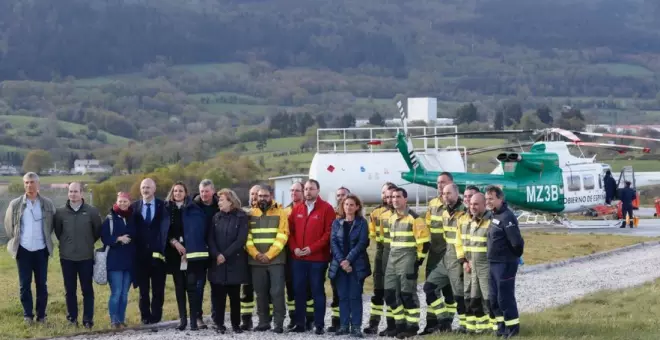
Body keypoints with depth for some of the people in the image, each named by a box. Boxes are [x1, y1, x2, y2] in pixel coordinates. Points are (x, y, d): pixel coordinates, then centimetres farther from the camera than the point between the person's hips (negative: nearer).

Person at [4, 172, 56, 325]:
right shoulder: (15, 204, -2)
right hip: (23, 250, 0)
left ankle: (41, 315, 13)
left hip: (41, 250, 0)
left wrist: (46, 239, 9)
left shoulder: (47, 203, -1)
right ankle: (27, 315, 12)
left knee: (41, 284, 5)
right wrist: (15, 241, 8)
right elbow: (8, 225, 9)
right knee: (24, 284, 4)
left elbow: (52, 224, 10)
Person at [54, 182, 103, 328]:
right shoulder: (60, 212, 0)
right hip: (67, 257, 1)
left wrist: (89, 242, 9)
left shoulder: (91, 211, -3)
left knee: (87, 290, 2)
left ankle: (88, 320, 8)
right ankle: (72, 317, 19)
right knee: (70, 290, 8)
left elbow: (98, 230, 8)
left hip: (86, 257, -1)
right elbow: (57, 230, 15)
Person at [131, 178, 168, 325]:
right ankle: (145, 316, 13)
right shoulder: (134, 207, 6)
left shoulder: (162, 206, 0)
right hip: (141, 253, 2)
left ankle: (156, 316, 11)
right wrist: (133, 250, -7)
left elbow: (166, 227, -5)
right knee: (143, 288, 7)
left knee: (158, 287, 4)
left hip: (158, 252, -1)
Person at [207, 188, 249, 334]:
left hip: (234, 262, -3)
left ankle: (236, 324, 12)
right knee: (218, 294, 1)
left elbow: (241, 240, -10)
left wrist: (225, 255, -14)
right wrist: (216, 255, -13)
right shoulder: (216, 217, 10)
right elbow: (210, 239, 3)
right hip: (217, 262, 3)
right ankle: (219, 324, 7)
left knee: (235, 295, 3)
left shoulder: (241, 217, -2)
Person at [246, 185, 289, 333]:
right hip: (256, 261, 3)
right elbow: (247, 237, 4)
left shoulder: (280, 213, 2)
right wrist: (255, 254, -11)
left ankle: (279, 322, -1)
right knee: (261, 293, 7)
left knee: (277, 292, -6)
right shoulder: (251, 214, 9)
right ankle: (263, 322, 15)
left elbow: (282, 236, -6)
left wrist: (269, 255, -13)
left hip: (276, 260, -3)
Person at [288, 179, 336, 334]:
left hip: (318, 258, -4)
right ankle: (299, 323, 14)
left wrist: (312, 248, -15)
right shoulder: (296, 209, 11)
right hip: (298, 258, 4)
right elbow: (290, 231, 10)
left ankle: (319, 325, 6)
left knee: (317, 291, 2)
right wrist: (294, 248, -6)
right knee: (299, 291, 7)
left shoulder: (326, 208, -4)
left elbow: (329, 232, -10)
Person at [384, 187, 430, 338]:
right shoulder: (392, 218, 14)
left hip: (408, 260, -8)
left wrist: (418, 260, -12)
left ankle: (412, 326, 3)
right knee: (389, 293, 5)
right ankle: (401, 323, 15)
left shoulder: (414, 218, -10)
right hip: (392, 259, 8)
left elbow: (424, 241, -12)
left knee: (408, 294, -5)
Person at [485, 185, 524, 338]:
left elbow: (517, 242, -24)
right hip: (494, 263, 9)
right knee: (493, 298, 14)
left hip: (505, 264, -9)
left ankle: (512, 327, 8)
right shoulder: (494, 216, 11)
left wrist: (515, 256, -8)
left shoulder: (506, 217, -18)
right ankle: (501, 326, 25)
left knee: (505, 297, -3)